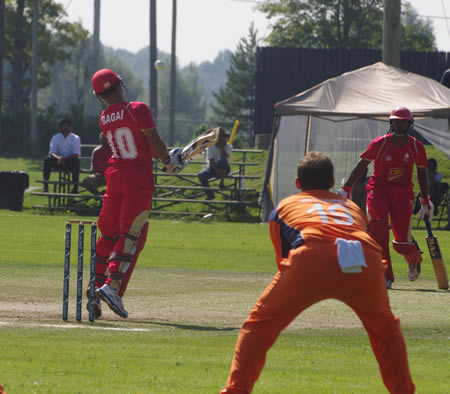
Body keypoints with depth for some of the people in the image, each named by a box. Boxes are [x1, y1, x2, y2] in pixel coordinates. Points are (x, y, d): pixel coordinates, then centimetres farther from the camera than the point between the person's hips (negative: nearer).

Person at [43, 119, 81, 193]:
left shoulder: (75, 138, -5)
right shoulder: (56, 138, 0)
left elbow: (76, 154, -17)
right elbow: (51, 153, -11)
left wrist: (65, 159, -34)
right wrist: (58, 158, -34)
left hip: (70, 161, -2)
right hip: (58, 161, 2)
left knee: (76, 161, -36)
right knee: (47, 160, -27)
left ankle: (75, 187, -35)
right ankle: (45, 185, -25)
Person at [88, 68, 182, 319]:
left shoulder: (104, 119, 8)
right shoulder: (138, 110, -10)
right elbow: (155, 143, -12)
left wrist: (163, 156, 20)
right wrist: (169, 160, 6)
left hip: (115, 175, 6)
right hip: (139, 179, -6)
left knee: (109, 234, 14)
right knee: (132, 236, -6)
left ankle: (97, 285, 11)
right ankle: (113, 286, -17)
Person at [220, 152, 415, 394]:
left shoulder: (285, 205, 34)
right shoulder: (352, 207, 40)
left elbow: (283, 262, 31)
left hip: (311, 259, -2)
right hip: (367, 261, 2)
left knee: (260, 323, 16)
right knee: (385, 328, 30)